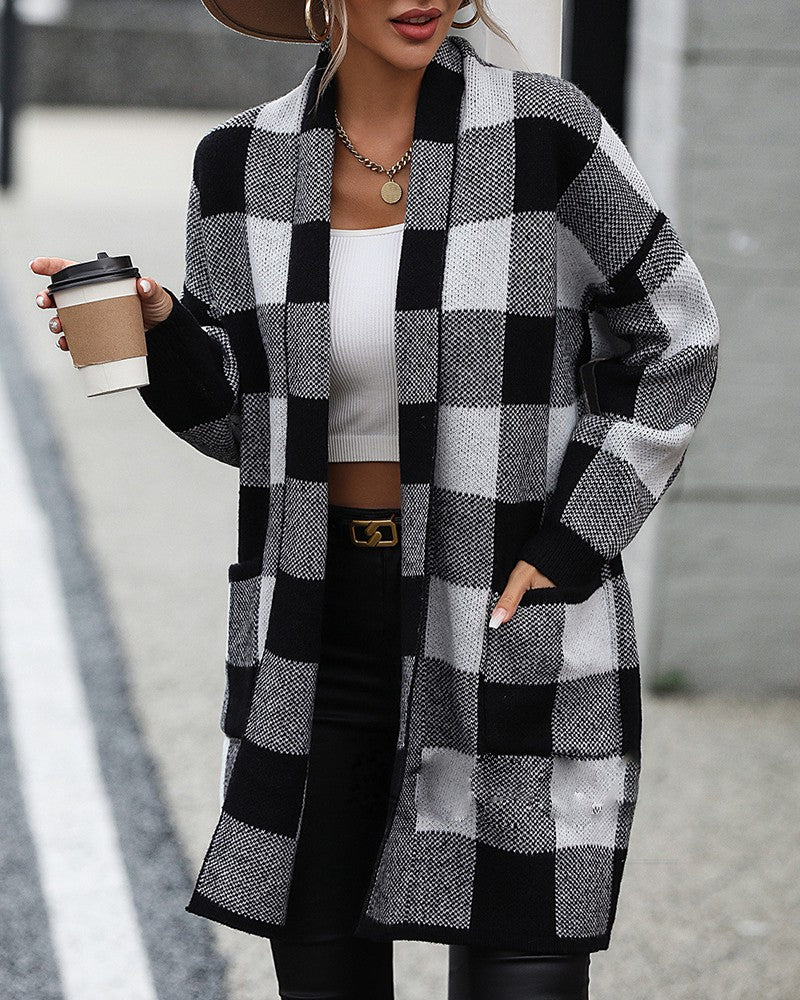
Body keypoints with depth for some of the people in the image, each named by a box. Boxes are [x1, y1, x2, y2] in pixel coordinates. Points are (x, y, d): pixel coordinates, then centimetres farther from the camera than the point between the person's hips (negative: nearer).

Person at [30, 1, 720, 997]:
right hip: (321, 637, 4)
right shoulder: (243, 165, -1)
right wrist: (156, 330, -13)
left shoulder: (545, 133, -12)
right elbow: (241, 421, 8)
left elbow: (674, 343, -1)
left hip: (514, 626, -3)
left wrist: (568, 549, -11)